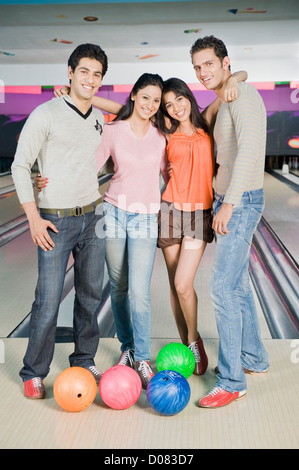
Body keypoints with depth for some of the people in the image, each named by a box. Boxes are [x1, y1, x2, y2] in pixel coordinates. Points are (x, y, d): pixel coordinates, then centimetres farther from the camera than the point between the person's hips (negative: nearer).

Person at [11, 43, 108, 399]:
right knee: (48, 302, -3)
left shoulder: (99, 119, 10)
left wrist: (96, 205, 16)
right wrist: (34, 218, -13)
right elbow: (20, 166, -8)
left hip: (92, 218, 6)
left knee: (90, 296, 11)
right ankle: (34, 373, 15)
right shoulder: (46, 114, -8)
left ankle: (84, 362, 27)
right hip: (55, 221, -5)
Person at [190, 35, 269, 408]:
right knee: (238, 284, 16)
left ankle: (231, 381, 1)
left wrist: (229, 204, -29)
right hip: (227, 201, 10)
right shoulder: (224, 102, 17)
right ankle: (254, 358, 31)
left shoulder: (243, 96, -14)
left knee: (223, 287, -10)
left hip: (241, 203, -10)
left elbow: (248, 151, -26)